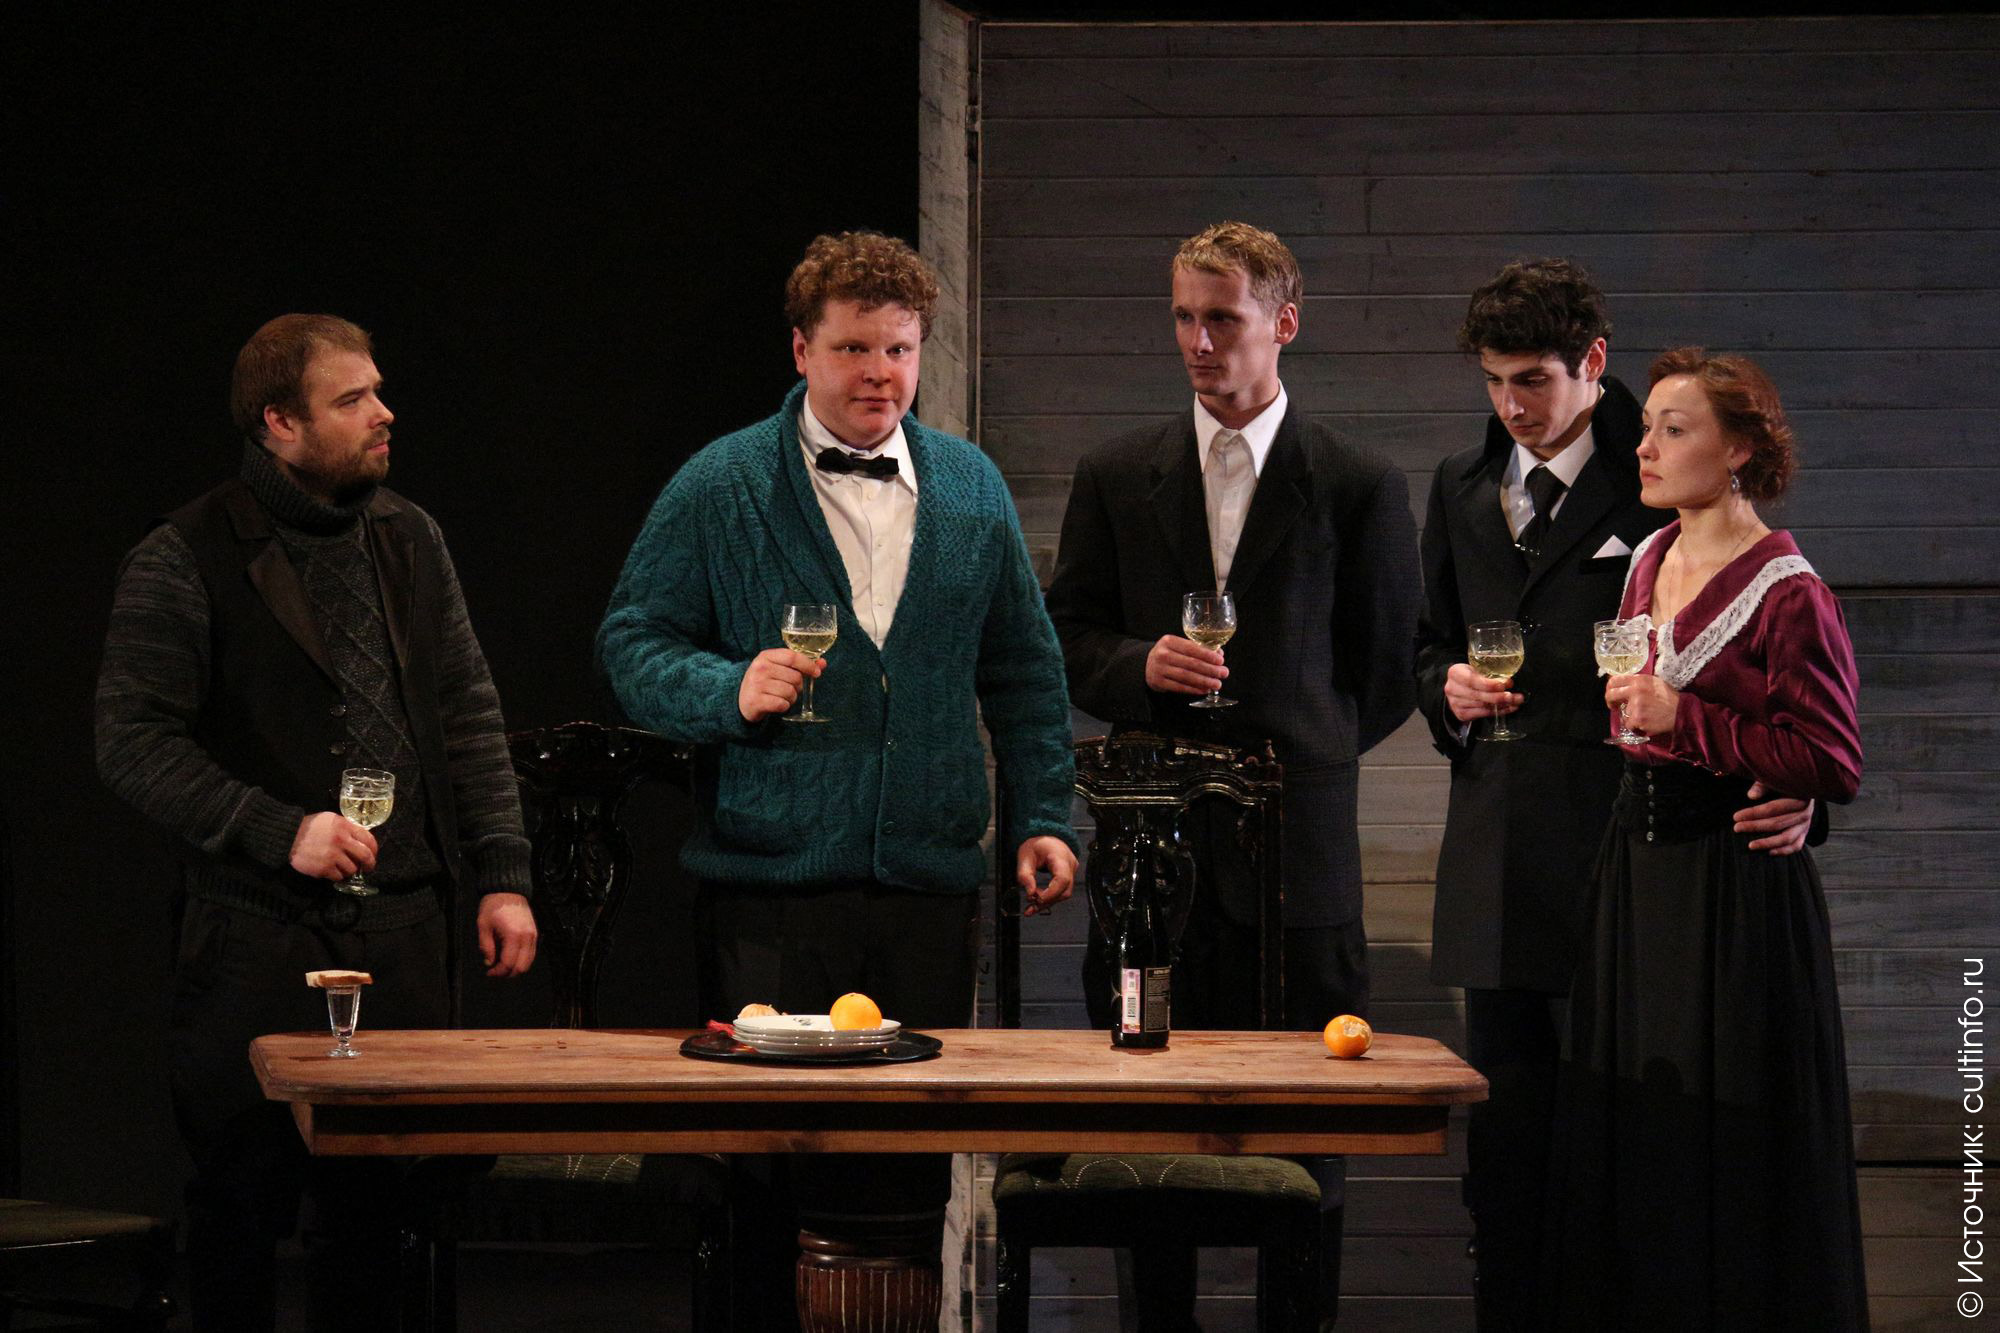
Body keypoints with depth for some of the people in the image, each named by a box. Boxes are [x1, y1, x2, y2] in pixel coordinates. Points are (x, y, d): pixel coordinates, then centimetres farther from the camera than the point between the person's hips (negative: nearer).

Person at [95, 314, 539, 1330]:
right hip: (257, 933, -4)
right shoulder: (183, 561, -5)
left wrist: (501, 874, 8)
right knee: (241, 1201, 1)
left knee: (373, 1198, 6)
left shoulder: (407, 539, 13)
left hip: (403, 929, 5)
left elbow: (468, 715, 16)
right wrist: (278, 830, -18)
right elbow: (135, 747, -9)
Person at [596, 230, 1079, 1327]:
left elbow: (1023, 670, 18)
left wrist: (1041, 815, 10)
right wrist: (730, 692, -16)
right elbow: (634, 646, 2)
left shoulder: (971, 489, 12)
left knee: (916, 1157, 4)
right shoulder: (720, 488, 1)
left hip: (930, 878, 3)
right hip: (770, 882, -3)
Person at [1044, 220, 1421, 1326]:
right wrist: (1144, 666, -7)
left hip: (1296, 847, -2)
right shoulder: (1115, 477, 10)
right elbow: (1066, 643, 12)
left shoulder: (1360, 487, 3)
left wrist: (1296, 760, 3)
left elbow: (1386, 675, 8)